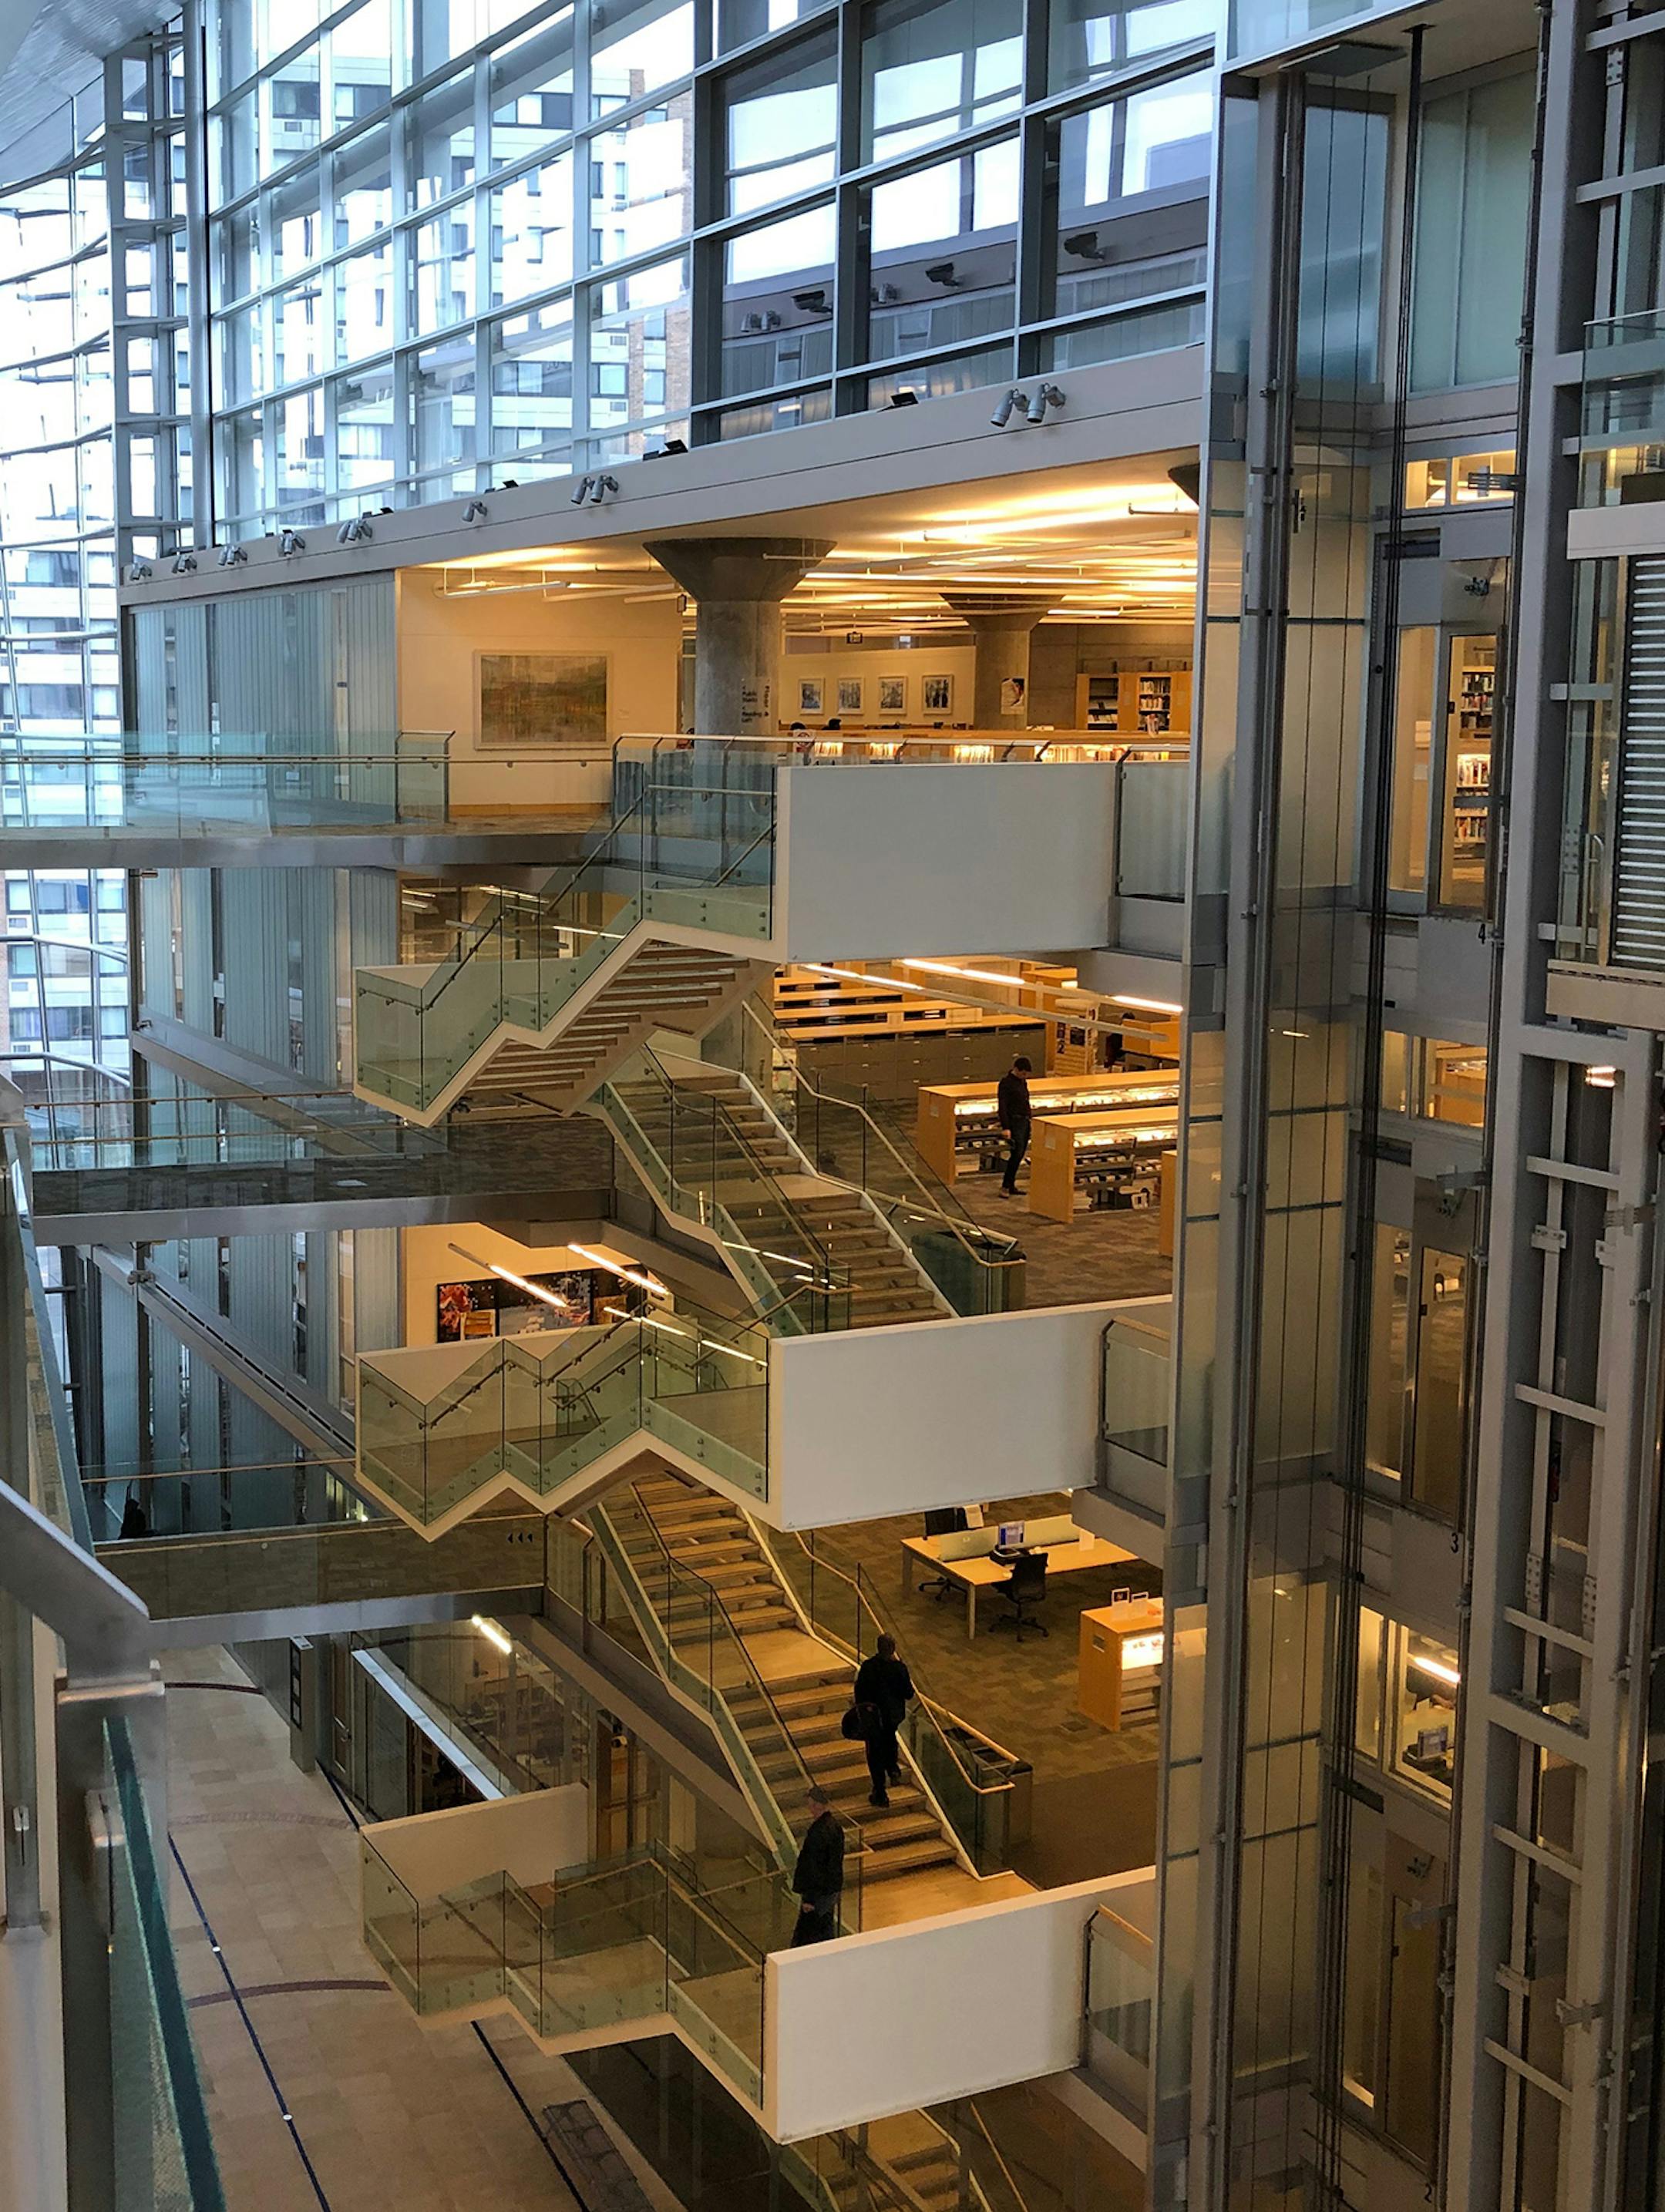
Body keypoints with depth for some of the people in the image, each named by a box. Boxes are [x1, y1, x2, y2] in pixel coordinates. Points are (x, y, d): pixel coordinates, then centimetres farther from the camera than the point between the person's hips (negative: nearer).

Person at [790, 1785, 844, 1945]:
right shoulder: (836, 1825, 1)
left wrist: (809, 1898, -18)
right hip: (833, 1887, 9)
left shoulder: (817, 1833, -27)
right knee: (827, 1928, 21)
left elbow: (813, 1868, -24)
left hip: (818, 1890, -9)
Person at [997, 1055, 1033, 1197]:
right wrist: (1006, 1128, -22)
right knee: (1016, 1154, -13)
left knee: (1019, 1155, 8)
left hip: (1025, 1121, 8)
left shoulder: (1022, 1081, 13)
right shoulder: (1006, 1082, -13)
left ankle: (1011, 1185, 14)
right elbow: (1002, 1107, -17)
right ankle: (1005, 1186, -7)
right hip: (1015, 1122, -8)